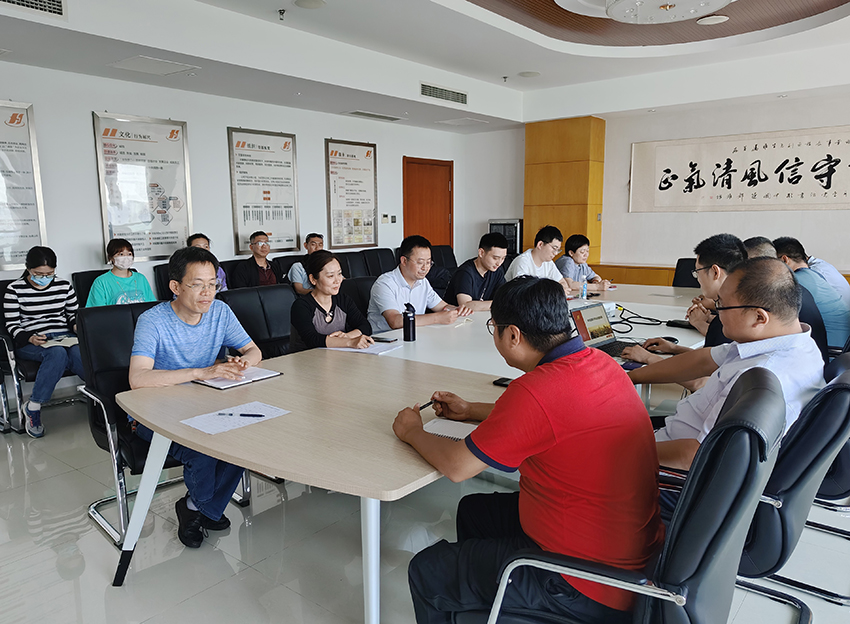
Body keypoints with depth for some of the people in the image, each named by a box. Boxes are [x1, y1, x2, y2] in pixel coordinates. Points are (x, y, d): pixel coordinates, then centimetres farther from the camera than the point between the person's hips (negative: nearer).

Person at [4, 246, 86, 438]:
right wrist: (30, 338, -19)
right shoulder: (15, 289, 1)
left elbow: (73, 315, 19)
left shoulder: (64, 285, 10)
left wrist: (77, 326, -5)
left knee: (78, 353, -35)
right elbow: (12, 325, 0)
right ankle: (33, 408, -23)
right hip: (30, 343, -2)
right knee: (58, 353, -37)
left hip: (64, 338, 2)